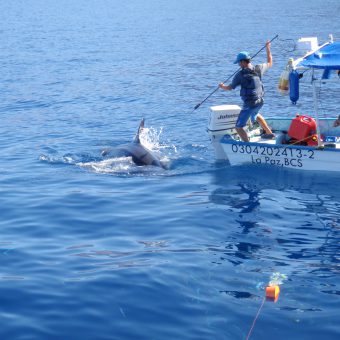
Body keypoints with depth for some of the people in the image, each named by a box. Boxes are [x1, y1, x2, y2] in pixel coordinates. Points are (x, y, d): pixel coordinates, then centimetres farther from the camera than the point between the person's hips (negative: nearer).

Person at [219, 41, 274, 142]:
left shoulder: (240, 74, -14)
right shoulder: (258, 69, -1)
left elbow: (230, 88, -3)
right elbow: (270, 63, 19)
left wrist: (222, 86, 19)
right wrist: (268, 49, 30)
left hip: (249, 104, -7)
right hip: (260, 101, 7)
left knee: (239, 127, 0)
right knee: (255, 115, 40)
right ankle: (269, 133, 47)